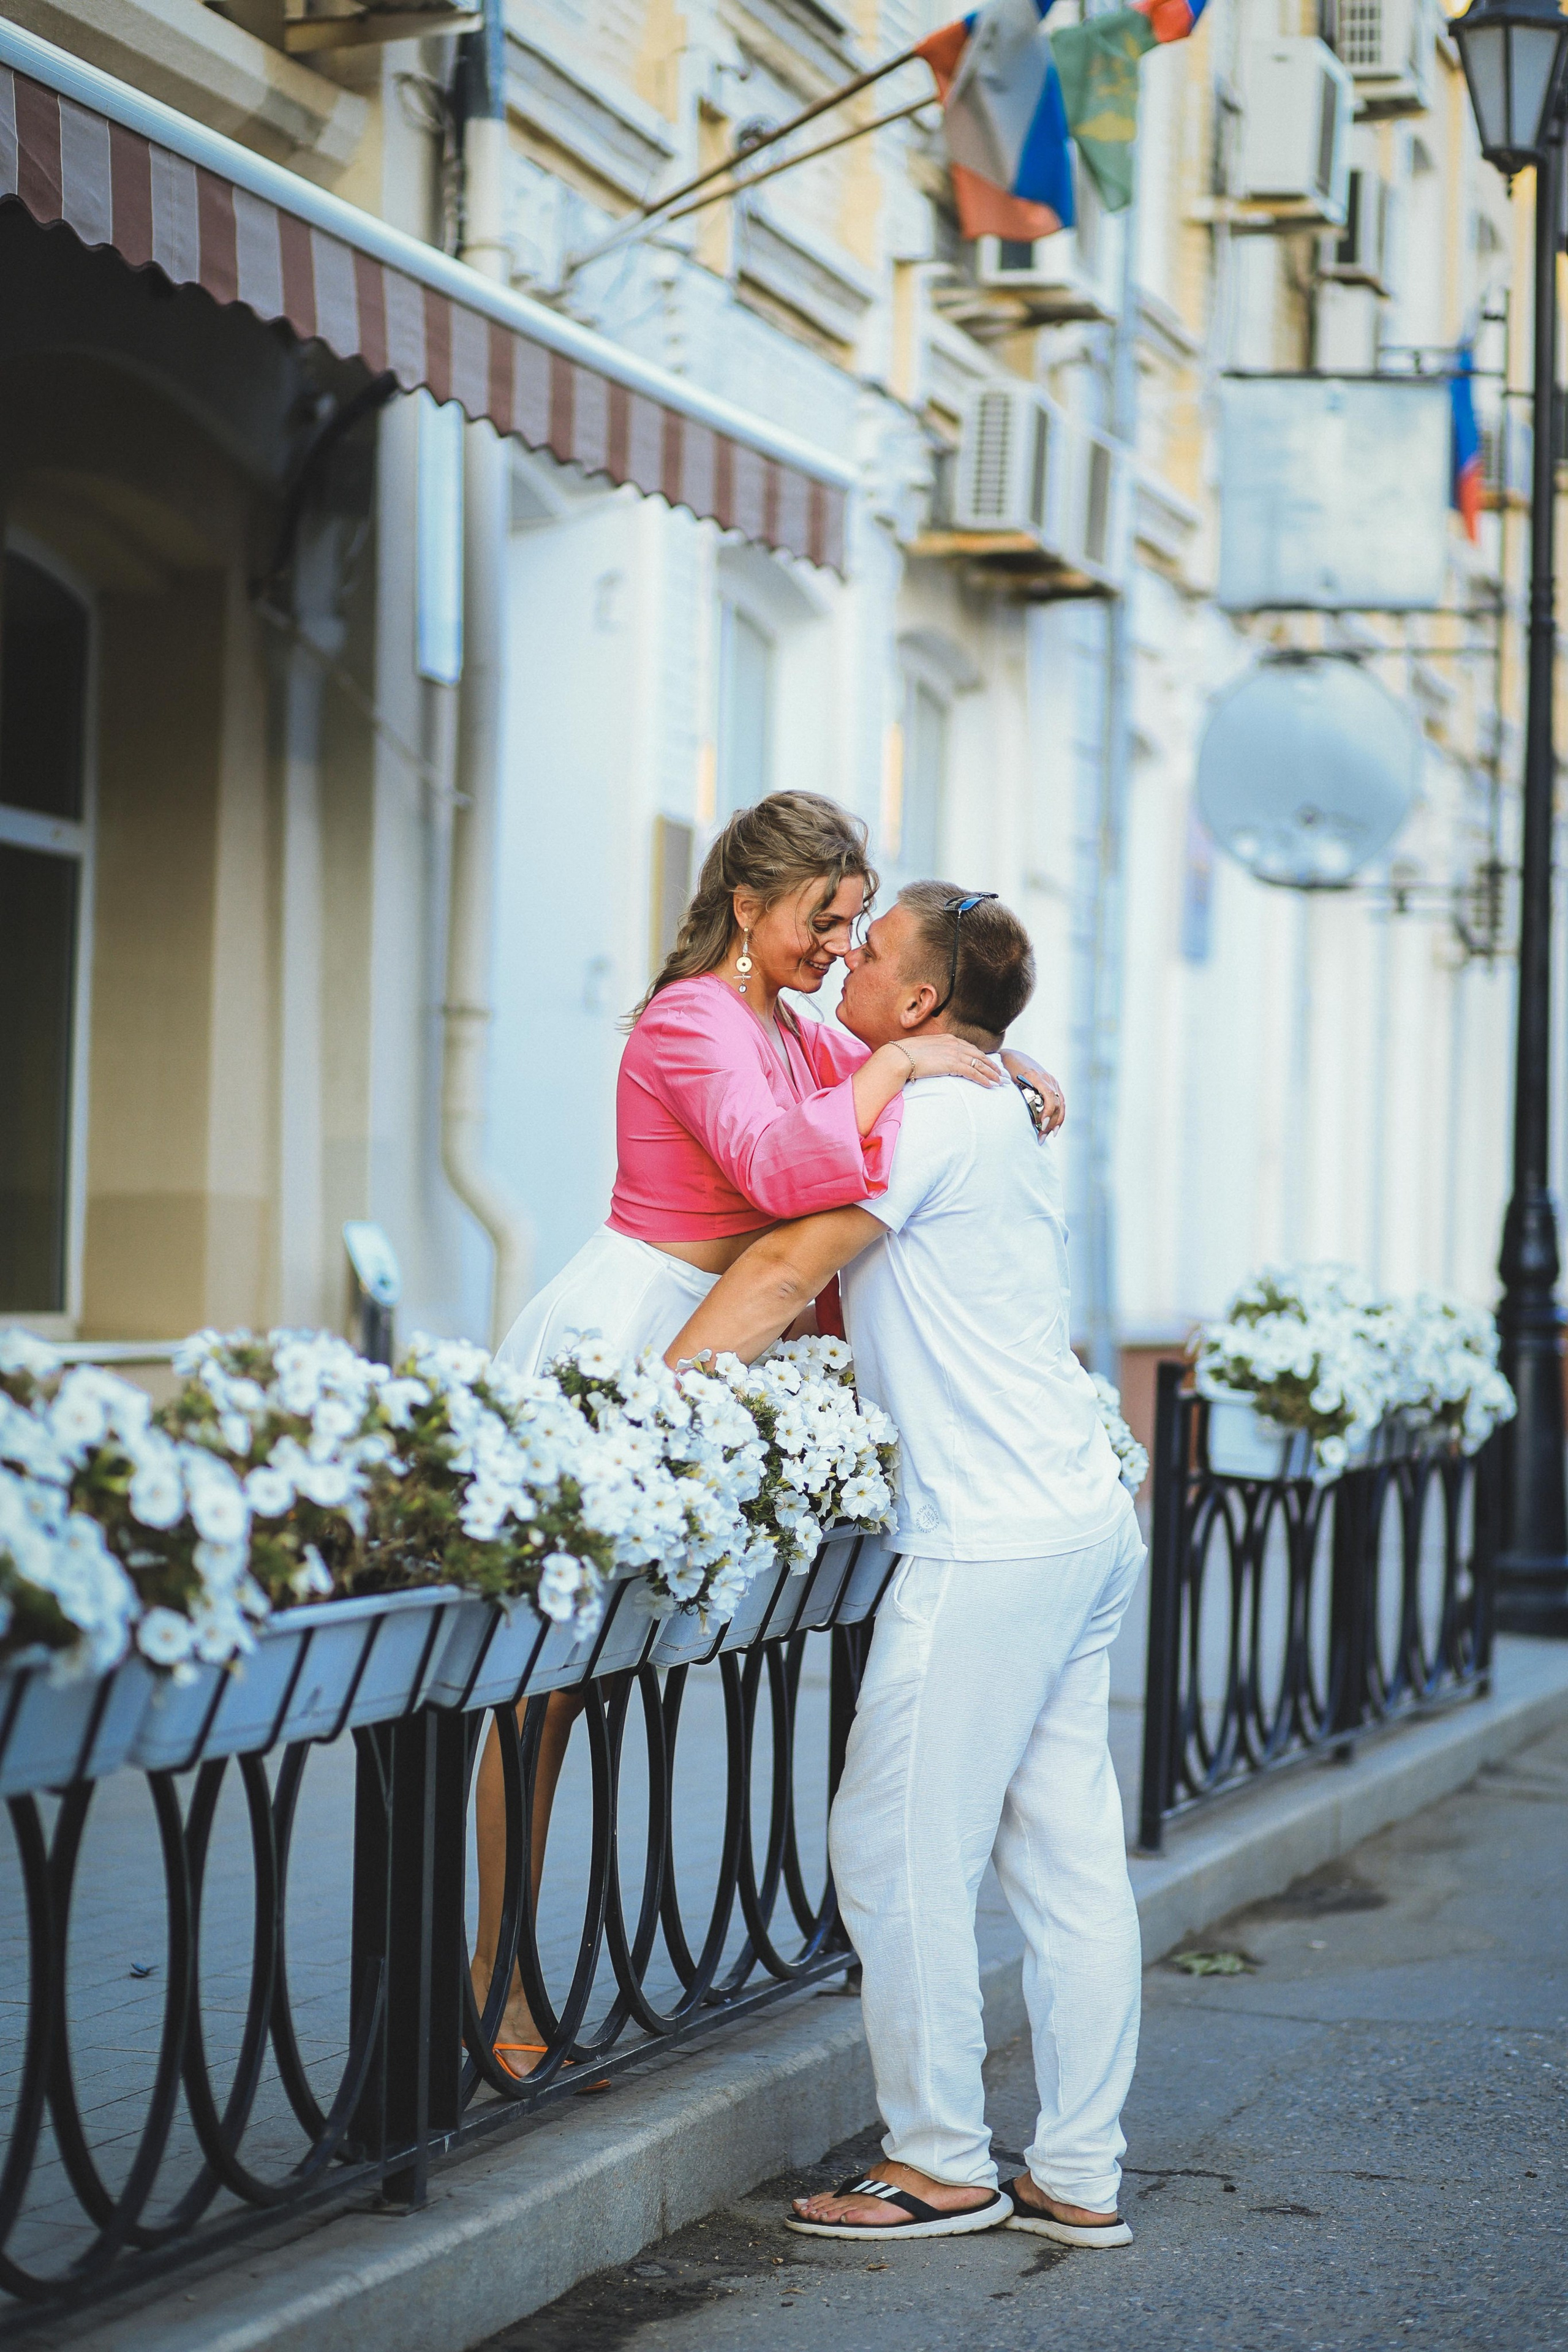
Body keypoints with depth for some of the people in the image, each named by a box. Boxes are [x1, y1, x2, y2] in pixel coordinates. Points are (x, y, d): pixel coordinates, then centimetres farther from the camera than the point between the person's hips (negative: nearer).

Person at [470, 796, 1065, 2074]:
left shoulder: (792, 1031, 15)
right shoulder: (692, 1022, -14)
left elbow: (903, 1075, 29)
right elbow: (780, 1165, -31)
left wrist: (1007, 1066, 9)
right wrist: (901, 1063, -23)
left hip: (671, 1361, 9)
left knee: (570, 1670, 8)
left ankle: (504, 1972, 12)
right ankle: (491, 1984, 0)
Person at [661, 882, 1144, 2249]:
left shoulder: (931, 1110, -10)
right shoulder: (998, 1116, 20)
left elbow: (790, 1269, -14)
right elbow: (851, 1300, 25)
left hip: (992, 1546, -10)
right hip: (1085, 1524, 10)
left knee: (899, 1850, -2)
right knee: (1069, 1859, 9)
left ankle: (942, 2164, 4)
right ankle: (1079, 2177, 13)